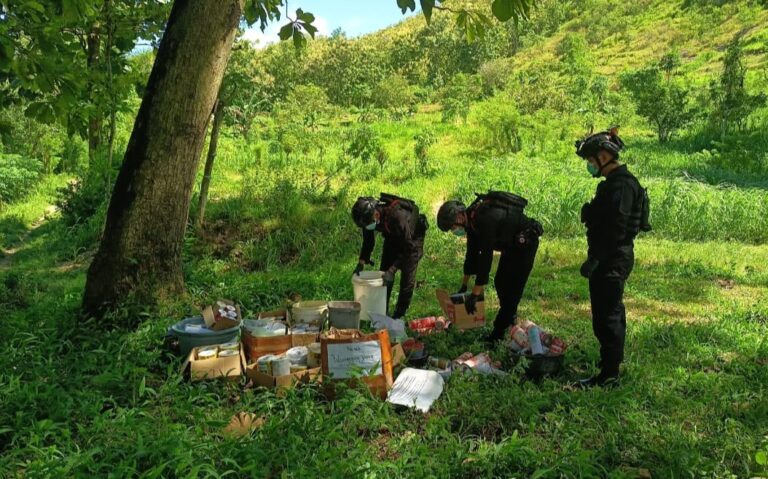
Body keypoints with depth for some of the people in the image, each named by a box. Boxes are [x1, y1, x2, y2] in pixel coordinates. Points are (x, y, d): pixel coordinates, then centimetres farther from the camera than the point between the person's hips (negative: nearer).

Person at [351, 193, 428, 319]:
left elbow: (409, 247, -37)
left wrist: (392, 269, -40)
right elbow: (368, 241, -7)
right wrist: (361, 263, -18)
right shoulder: (368, 216, -23)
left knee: (407, 277, -9)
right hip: (392, 237, 6)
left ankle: (399, 316, 5)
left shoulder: (397, 216, -44)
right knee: (384, 272, 2)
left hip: (412, 238, -6)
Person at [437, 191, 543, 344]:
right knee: (500, 283, 14)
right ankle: (510, 319, 32)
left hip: (525, 242, -9)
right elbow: (472, 252, 7)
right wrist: (464, 285, 11)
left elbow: (485, 256, -35)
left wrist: (475, 294, -32)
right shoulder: (471, 218, -3)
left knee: (511, 288, -10)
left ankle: (497, 336, -7)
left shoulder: (484, 219, -33)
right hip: (511, 244, 10)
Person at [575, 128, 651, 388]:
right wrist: (596, 256, 21)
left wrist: (594, 258, -25)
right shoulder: (615, 182, 14)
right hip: (614, 259, 11)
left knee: (606, 316, -6)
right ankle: (614, 357, 40)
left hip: (612, 261, -11)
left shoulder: (621, 185, -18)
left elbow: (615, 229, -26)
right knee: (613, 311, 23)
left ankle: (609, 374, 1)